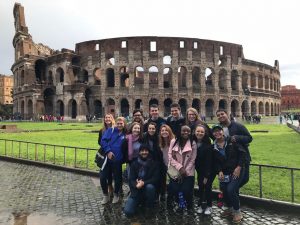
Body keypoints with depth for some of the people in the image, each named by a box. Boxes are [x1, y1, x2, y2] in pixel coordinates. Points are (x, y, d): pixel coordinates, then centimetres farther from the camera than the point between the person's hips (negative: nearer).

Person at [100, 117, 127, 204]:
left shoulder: (125, 135, 6)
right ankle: (105, 196, 23)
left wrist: (124, 158, 1)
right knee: (103, 177, 1)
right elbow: (103, 141, -7)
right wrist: (108, 151, -17)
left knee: (117, 178, 10)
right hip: (107, 158, -1)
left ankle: (116, 195, 33)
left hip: (117, 161, 1)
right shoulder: (110, 130, 1)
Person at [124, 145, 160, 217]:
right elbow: (131, 179, -3)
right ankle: (140, 201, 14)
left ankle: (150, 208, -10)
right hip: (136, 191, 1)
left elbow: (155, 179, -10)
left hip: (148, 189, -1)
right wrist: (136, 185, -26)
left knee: (150, 186, -36)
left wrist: (143, 183, -25)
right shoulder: (134, 164, 3)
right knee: (128, 211, -17)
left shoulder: (154, 164, -3)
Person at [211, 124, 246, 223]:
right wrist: (219, 171, -10)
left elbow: (242, 153, -10)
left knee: (231, 190, -16)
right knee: (224, 190, 3)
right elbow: (215, 162, 6)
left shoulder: (231, 141, -10)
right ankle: (230, 208, 33)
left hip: (237, 170, -5)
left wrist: (239, 167, -15)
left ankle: (237, 211, 8)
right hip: (224, 173, 5)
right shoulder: (213, 147, 3)